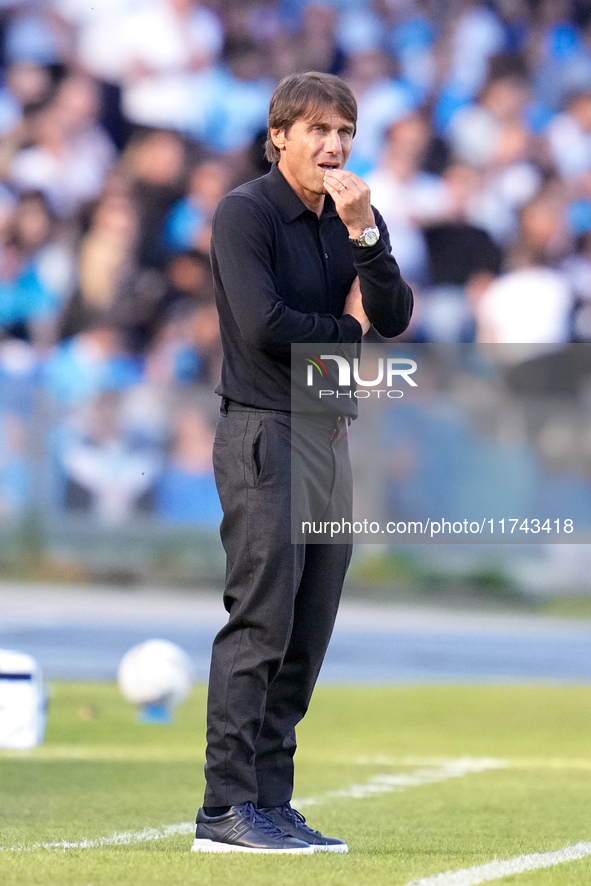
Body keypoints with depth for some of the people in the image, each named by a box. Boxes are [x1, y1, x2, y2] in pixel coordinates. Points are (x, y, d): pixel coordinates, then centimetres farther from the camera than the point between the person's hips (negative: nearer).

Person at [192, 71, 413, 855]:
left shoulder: (357, 219, 12)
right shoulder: (246, 214, -7)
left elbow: (395, 320, -2)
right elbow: (263, 325, -18)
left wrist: (364, 232, -14)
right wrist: (348, 329, -4)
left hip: (332, 433, 7)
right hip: (262, 432, -7)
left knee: (308, 635, 7)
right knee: (260, 624, -12)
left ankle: (271, 803, 11)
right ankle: (226, 810, -12)